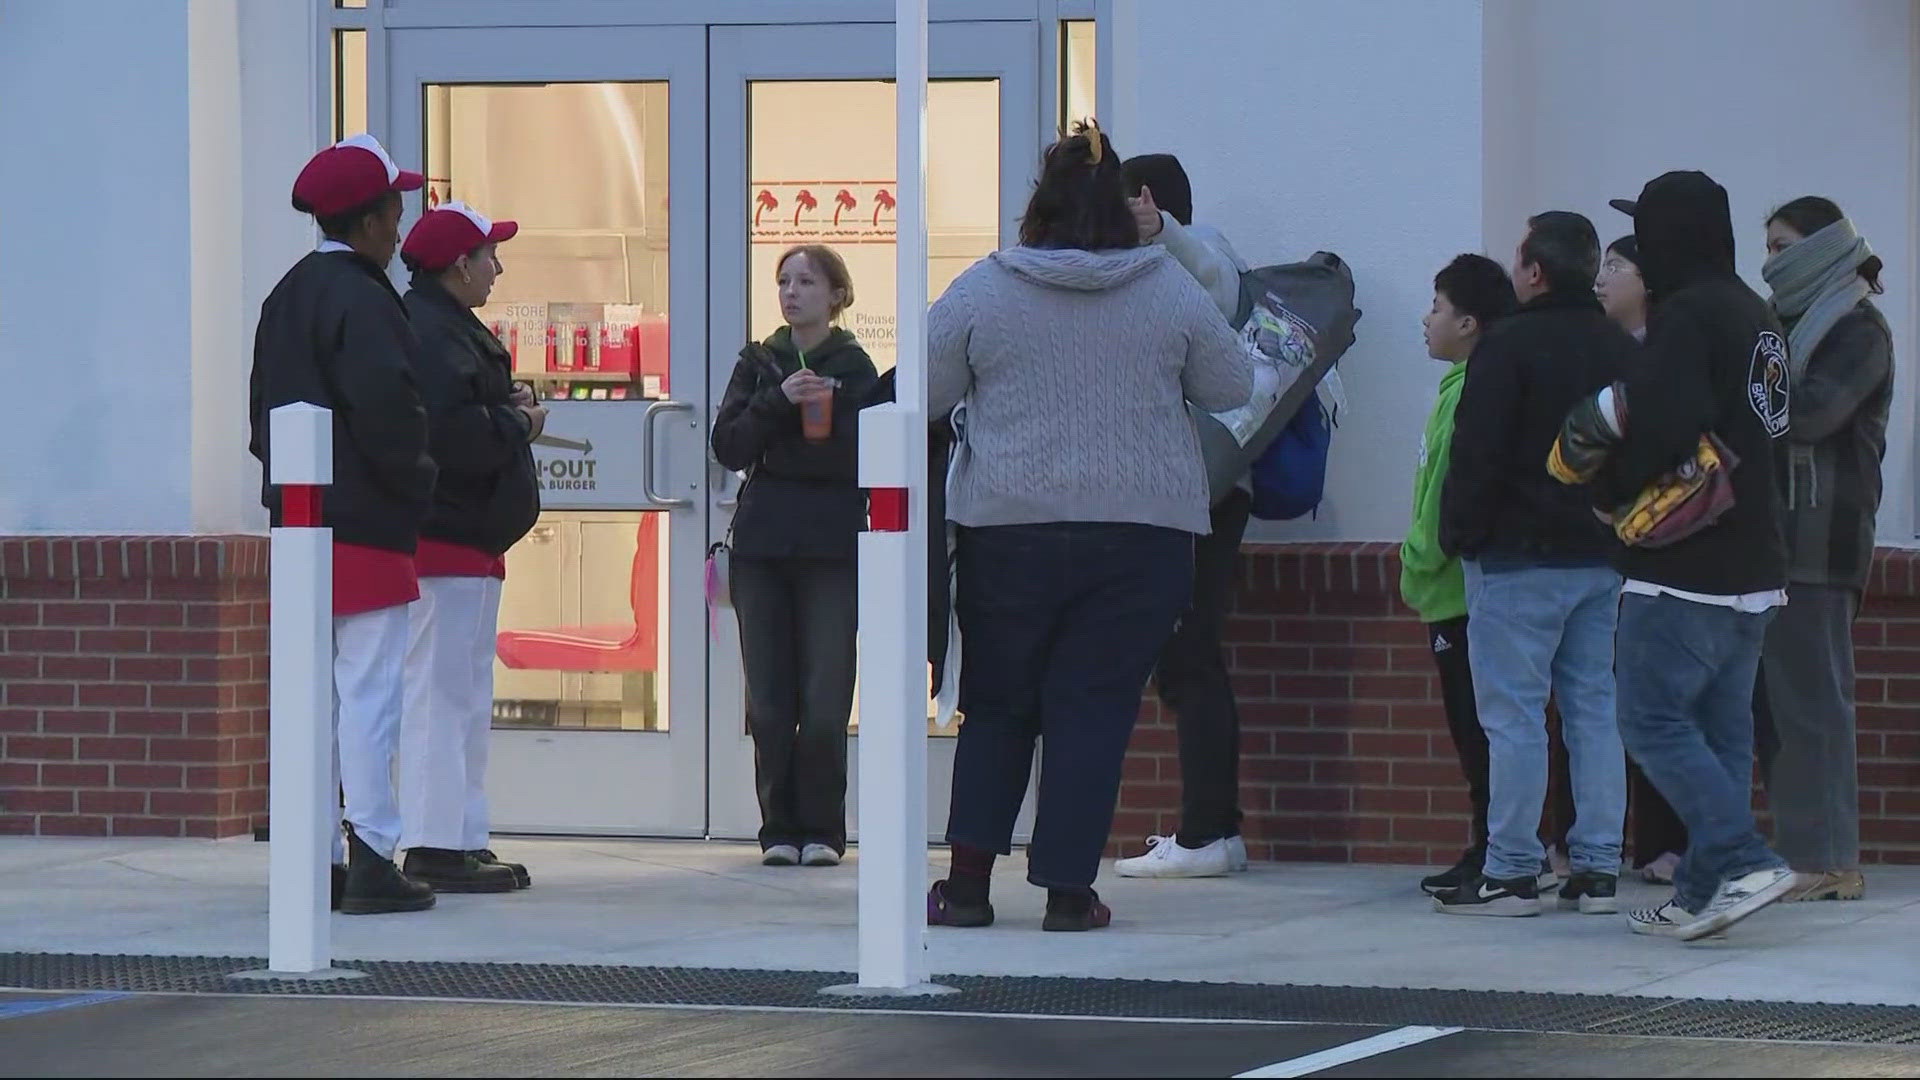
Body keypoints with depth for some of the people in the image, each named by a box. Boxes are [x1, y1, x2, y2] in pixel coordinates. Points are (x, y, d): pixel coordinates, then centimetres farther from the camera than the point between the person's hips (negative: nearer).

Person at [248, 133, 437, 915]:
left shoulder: (287, 296, 14)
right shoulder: (361, 301, -15)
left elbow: (264, 407, 17)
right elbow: (388, 411, -23)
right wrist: (415, 485, -8)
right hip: (366, 528, -9)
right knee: (369, 692, -7)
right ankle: (370, 857, -9)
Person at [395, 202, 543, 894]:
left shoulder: (452, 329, 19)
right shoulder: (428, 333, -17)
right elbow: (450, 432, -27)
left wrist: (510, 412, 2)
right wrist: (519, 424, -12)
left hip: (470, 539, 12)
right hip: (445, 539, -12)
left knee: (465, 694, 14)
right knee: (442, 690, -11)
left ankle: (462, 839, 19)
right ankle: (435, 845, -12)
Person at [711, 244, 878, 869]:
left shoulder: (856, 368, 4)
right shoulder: (759, 365, 12)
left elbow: (870, 460, -1)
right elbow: (728, 447, 1)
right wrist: (778, 402, -12)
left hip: (833, 550, -3)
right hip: (762, 547, 3)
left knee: (825, 704, -6)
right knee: (769, 701, 1)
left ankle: (821, 830, 2)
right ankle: (781, 829, 7)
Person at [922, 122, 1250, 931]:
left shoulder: (983, 290, -3)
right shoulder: (1172, 291, 0)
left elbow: (925, 396, 3)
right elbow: (1232, 388, 10)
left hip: (1008, 532, 0)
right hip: (1142, 532, 0)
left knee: (996, 706, 12)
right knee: (1095, 708, 4)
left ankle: (969, 880, 6)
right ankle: (1068, 889, 1)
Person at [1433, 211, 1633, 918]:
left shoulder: (1508, 347, -11)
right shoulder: (1622, 350, 11)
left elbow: (1477, 455, -14)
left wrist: (1457, 536, -4)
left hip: (1519, 559, -7)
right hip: (1604, 559, 7)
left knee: (1514, 713, -5)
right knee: (1595, 707, 9)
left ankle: (1510, 872, -6)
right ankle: (1598, 869, 9)